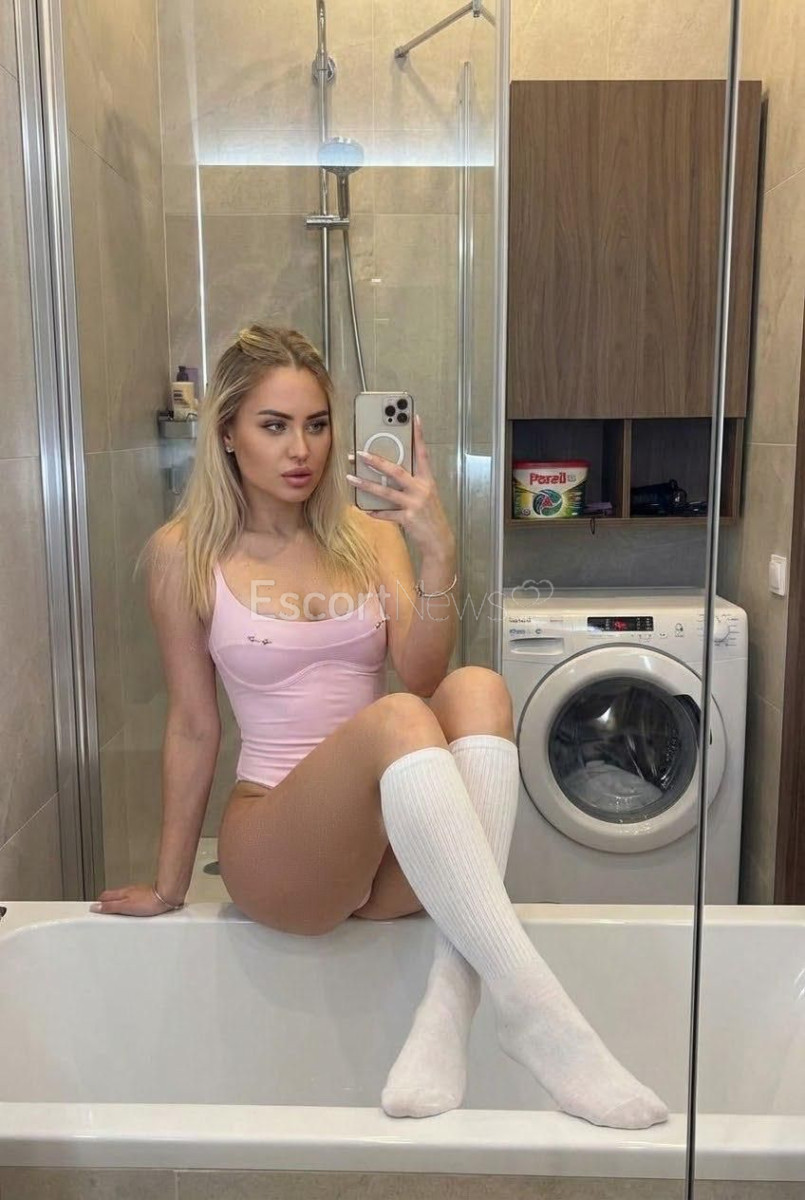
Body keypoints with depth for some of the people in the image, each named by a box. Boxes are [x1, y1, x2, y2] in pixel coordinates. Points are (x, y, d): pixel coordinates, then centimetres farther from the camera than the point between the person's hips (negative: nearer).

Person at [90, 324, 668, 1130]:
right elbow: (193, 726, 3)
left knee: (476, 689, -28)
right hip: (276, 845, -3)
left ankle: (449, 1010, -32)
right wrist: (168, 885, 8)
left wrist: (438, 553, -23)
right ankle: (532, 1008, -35)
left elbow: (422, 672, -8)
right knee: (396, 721, -34)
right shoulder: (185, 552, -1)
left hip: (394, 852, 4)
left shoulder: (369, 535, 7)